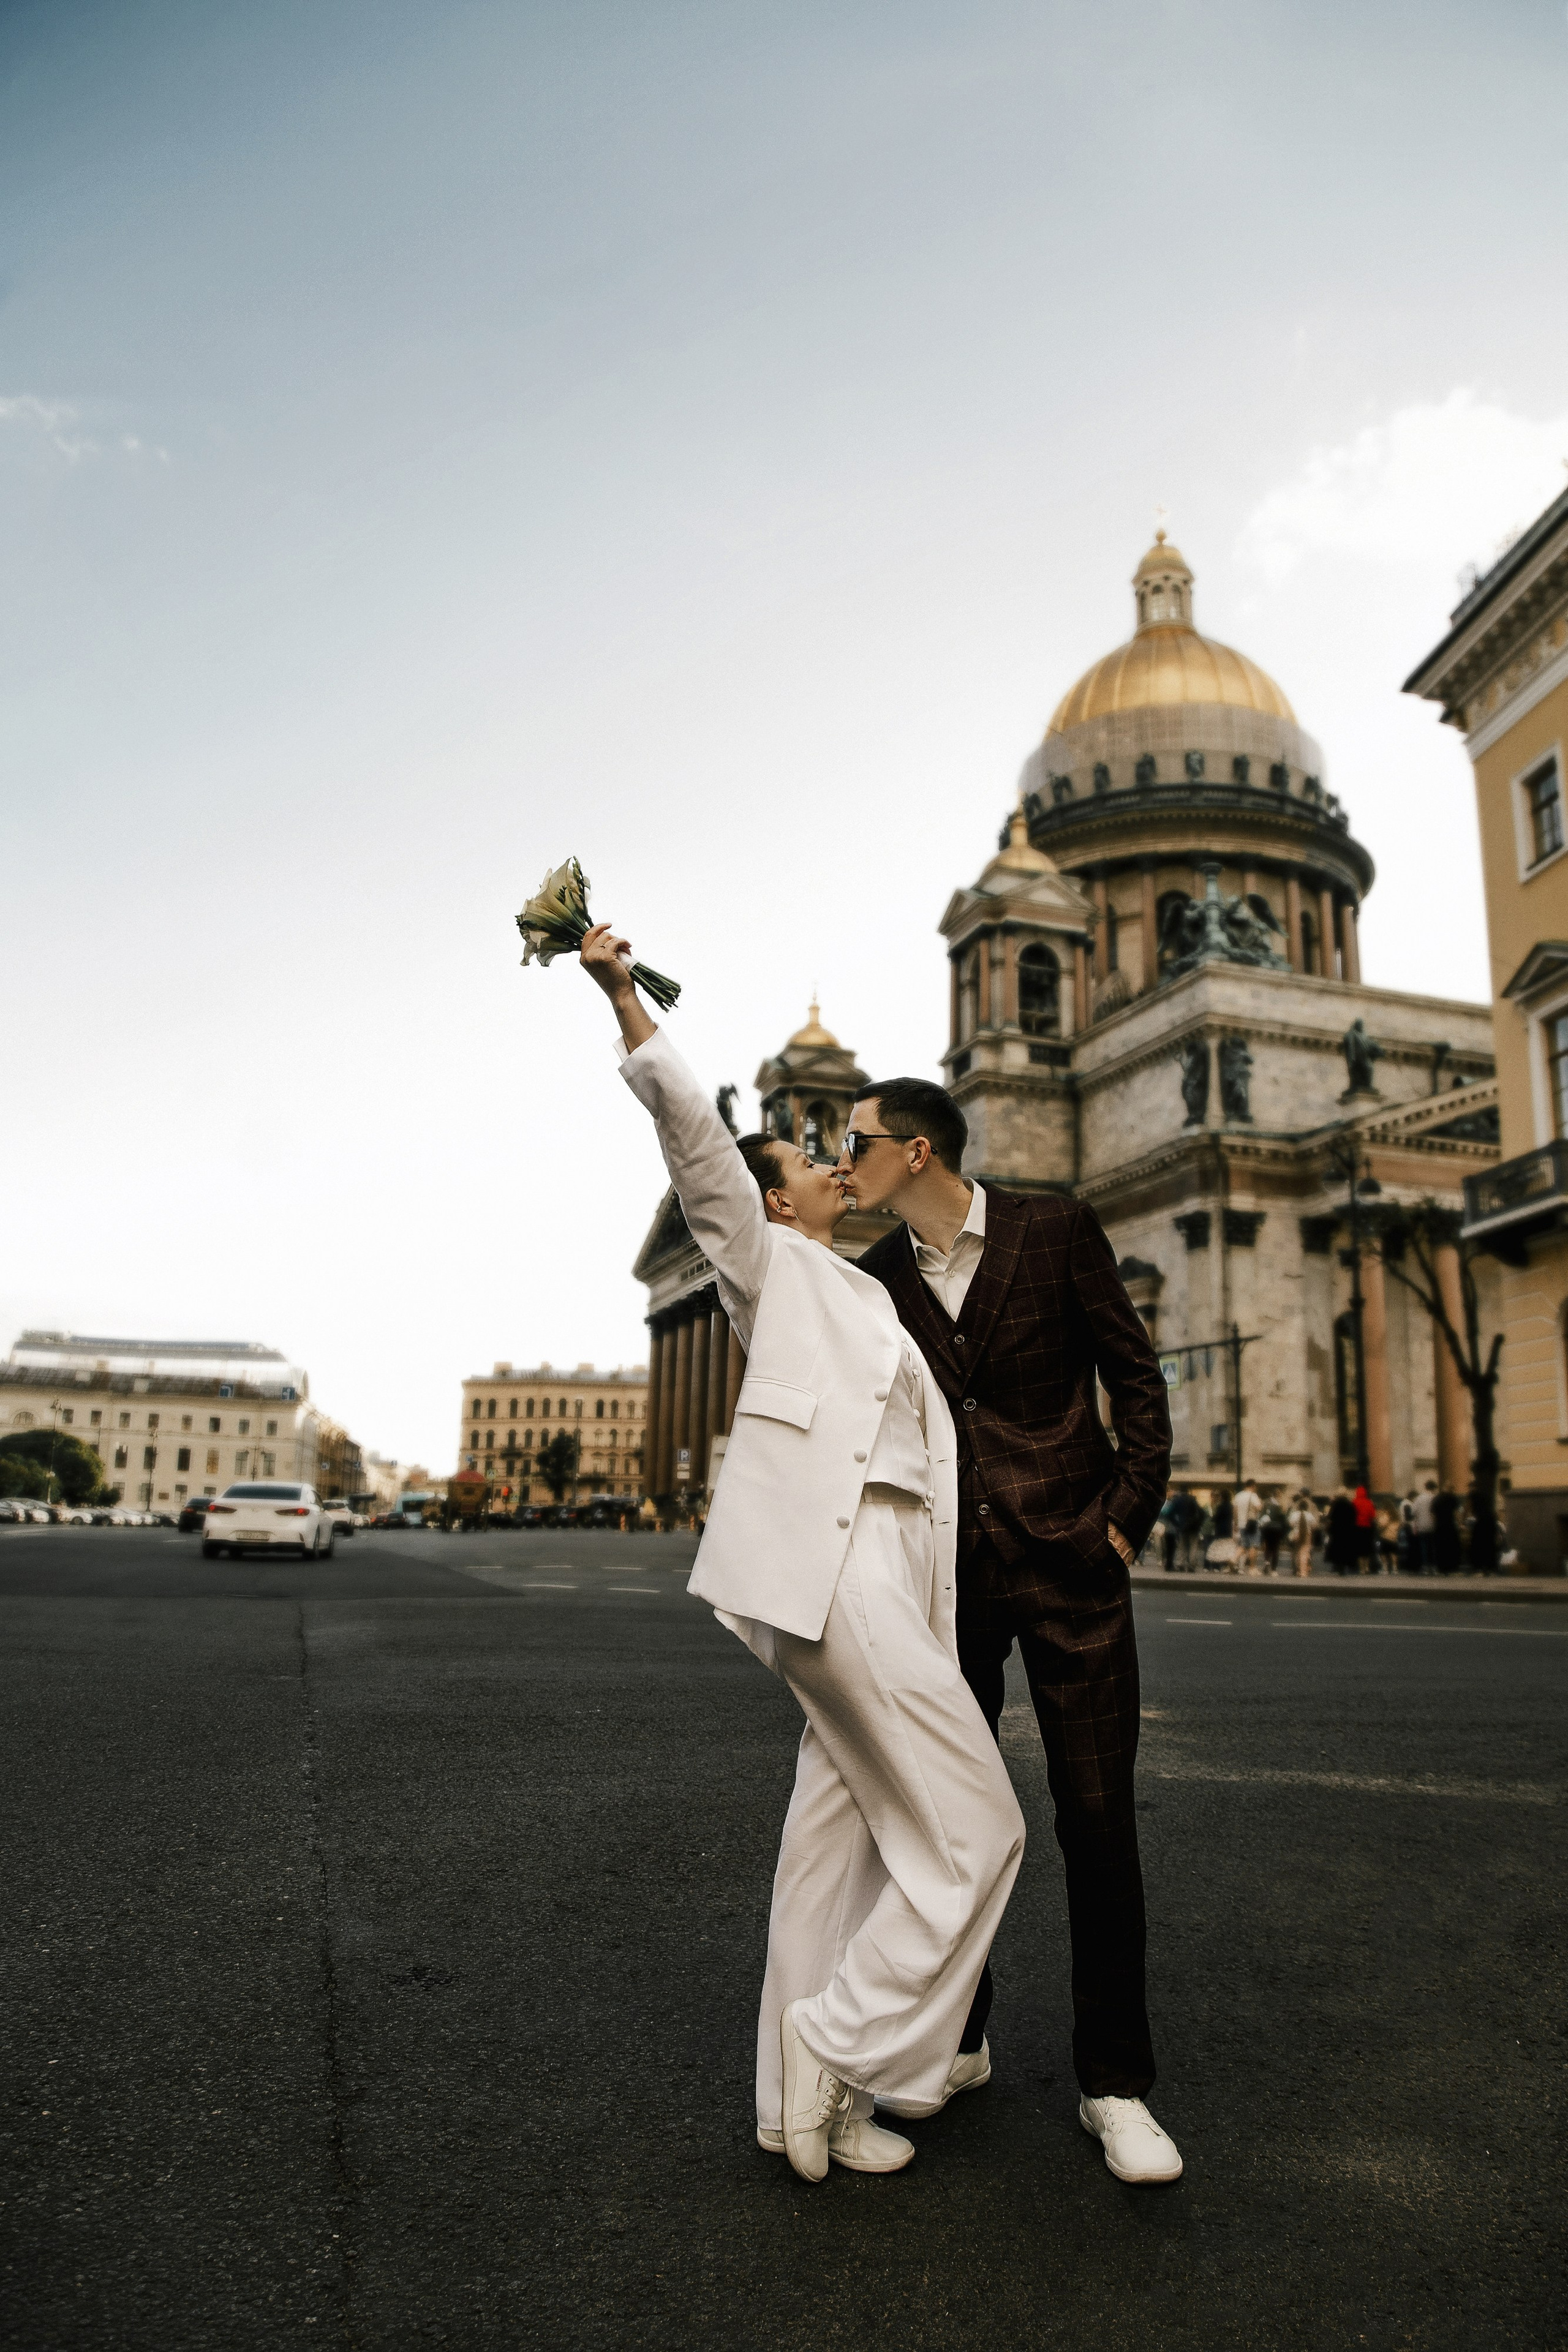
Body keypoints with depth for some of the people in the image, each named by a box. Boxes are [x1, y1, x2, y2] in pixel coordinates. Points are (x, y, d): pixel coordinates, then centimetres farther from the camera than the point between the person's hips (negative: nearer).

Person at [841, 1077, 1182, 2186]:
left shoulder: (1055, 1229, -4)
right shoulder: (875, 1278, 5)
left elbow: (1137, 1378, 0)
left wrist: (1126, 1521, -6)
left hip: (1070, 1566, -3)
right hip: (949, 1578, 3)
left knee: (1098, 1822, 0)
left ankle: (1114, 2081, 16)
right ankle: (955, 2034, 32)